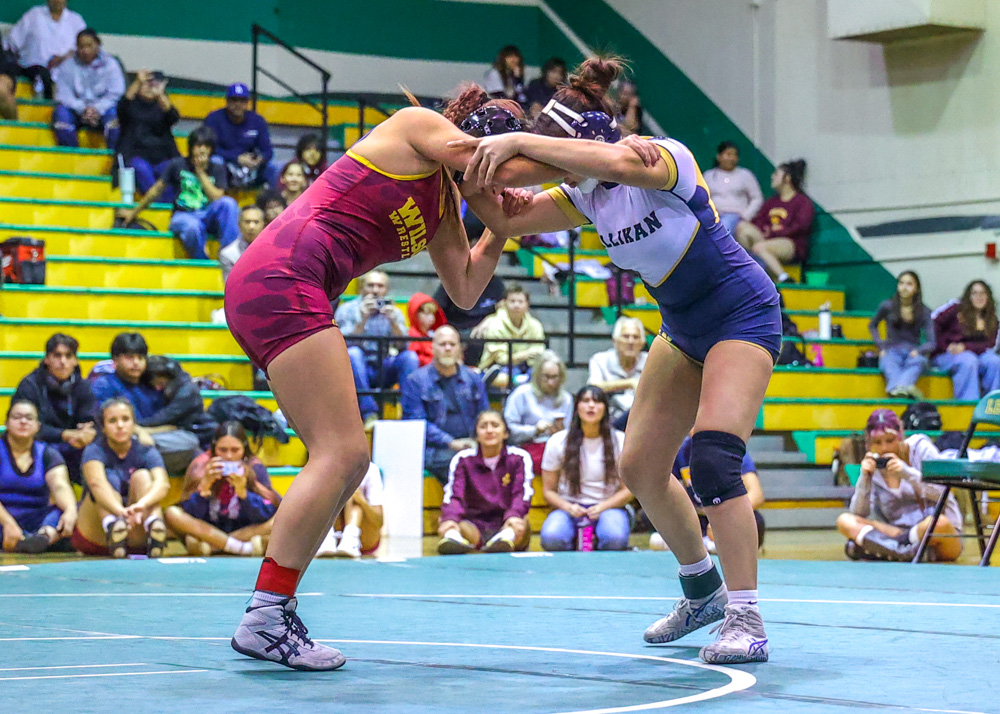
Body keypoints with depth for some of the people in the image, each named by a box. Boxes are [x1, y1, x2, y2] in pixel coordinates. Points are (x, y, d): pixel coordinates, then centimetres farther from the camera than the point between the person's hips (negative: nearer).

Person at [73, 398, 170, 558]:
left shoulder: (146, 452, 1)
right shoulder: (95, 451, -5)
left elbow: (163, 483, -21)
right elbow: (96, 482, -28)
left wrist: (142, 504, -45)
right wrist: (120, 510, -50)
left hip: (137, 540, 1)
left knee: (142, 476, -18)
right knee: (109, 478, -22)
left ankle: (153, 525, -50)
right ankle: (111, 525, -56)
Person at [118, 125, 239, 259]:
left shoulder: (217, 170, 8)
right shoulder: (178, 165, 4)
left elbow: (216, 198, -6)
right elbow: (156, 190, 13)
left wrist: (201, 172, -9)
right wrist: (134, 212, 18)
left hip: (208, 215, 2)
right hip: (183, 215, -2)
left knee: (228, 203, -31)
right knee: (192, 227, -41)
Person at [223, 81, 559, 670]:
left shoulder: (444, 206, 23)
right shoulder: (414, 125, 1)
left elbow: (465, 293, 21)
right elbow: (504, 167, -8)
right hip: (281, 280, -10)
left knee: (348, 460, 8)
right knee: (341, 452, -14)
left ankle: (274, 610, 5)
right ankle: (265, 618, -17)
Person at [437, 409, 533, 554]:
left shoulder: (519, 458, 6)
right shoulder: (462, 459, 7)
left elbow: (522, 494, -9)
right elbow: (453, 495, -8)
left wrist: (514, 516, -34)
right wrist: (450, 519, -33)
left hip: (505, 525, -1)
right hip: (474, 526, 1)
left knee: (522, 522, -34)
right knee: (444, 521, -29)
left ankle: (507, 537, -67)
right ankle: (453, 536, -62)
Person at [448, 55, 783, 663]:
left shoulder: (667, 157, -25)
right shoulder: (586, 194, -2)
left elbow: (620, 161, -48)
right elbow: (507, 219, -4)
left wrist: (516, 141, -46)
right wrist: (468, 166, -18)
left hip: (743, 317, -9)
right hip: (684, 329, 9)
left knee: (712, 458, -24)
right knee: (639, 468, 8)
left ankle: (746, 621, -19)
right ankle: (703, 593, 27)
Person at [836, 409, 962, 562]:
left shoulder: (920, 447, -2)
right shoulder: (873, 465, 6)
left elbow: (943, 492, -13)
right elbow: (859, 514, -1)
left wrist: (906, 472, -21)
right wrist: (864, 478, -14)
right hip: (899, 531, 3)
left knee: (940, 523, -40)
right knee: (844, 521, -16)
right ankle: (901, 550, -36)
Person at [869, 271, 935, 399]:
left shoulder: (924, 312, 5)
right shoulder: (887, 307, 6)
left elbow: (931, 343, 2)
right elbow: (872, 326, 23)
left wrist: (918, 351, -20)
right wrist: (881, 346, 6)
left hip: (913, 353, 0)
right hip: (892, 351, 0)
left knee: (918, 362, -39)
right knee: (890, 363, -40)